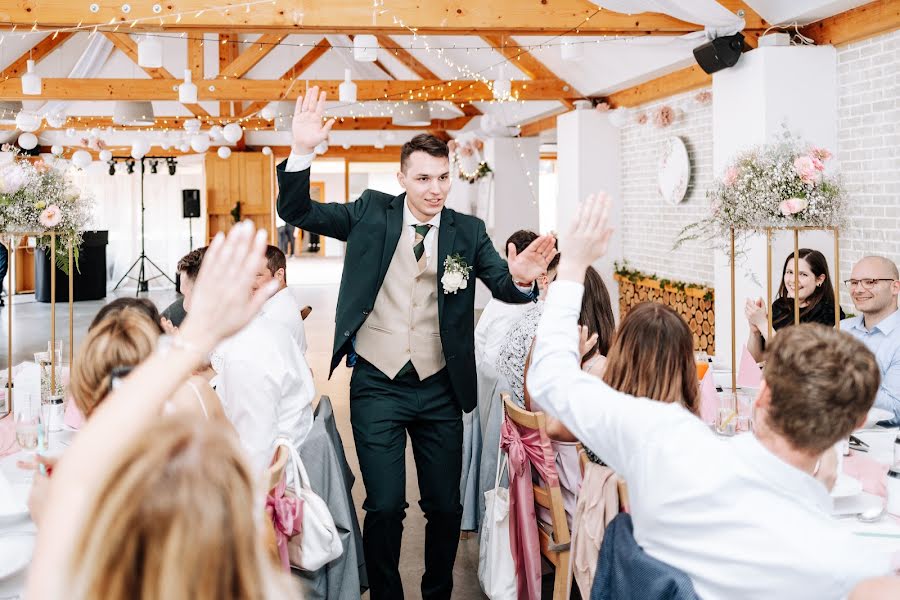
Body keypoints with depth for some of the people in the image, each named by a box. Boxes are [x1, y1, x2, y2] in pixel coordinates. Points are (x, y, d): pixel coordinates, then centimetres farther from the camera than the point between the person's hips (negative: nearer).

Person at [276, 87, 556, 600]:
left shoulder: (468, 231, -1)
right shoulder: (372, 213, -1)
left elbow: (503, 286, -10)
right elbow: (297, 212, -4)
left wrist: (520, 275, -35)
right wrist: (303, 150, -21)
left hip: (439, 389, 1)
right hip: (377, 385, -1)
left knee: (446, 505, 11)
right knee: (385, 506, -1)